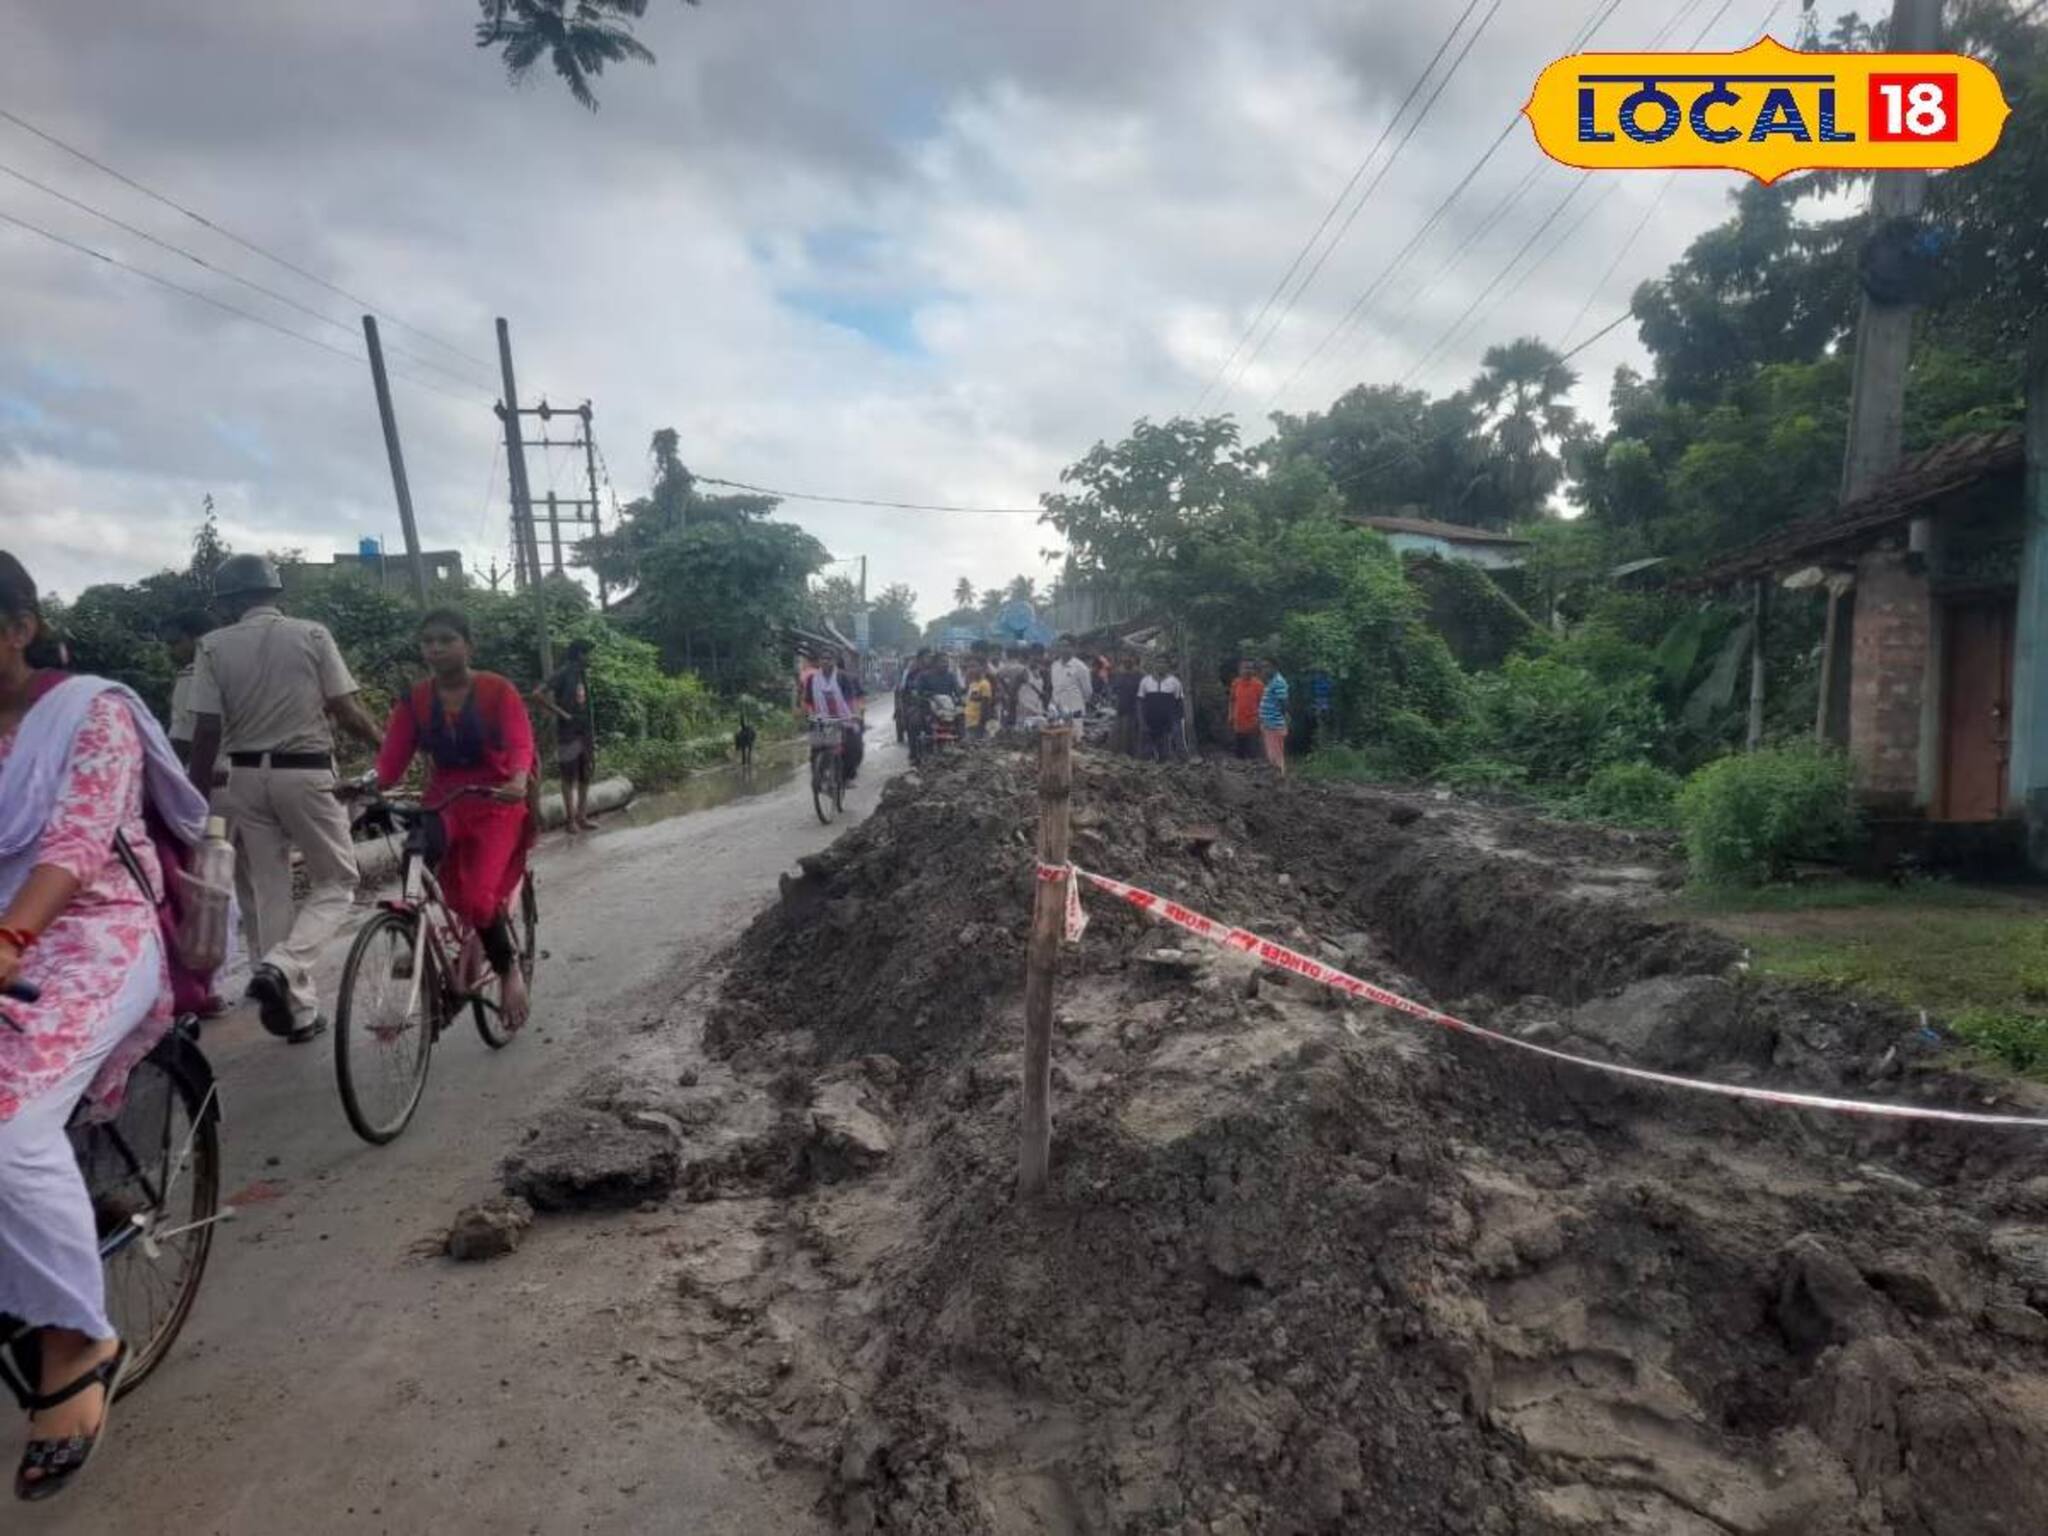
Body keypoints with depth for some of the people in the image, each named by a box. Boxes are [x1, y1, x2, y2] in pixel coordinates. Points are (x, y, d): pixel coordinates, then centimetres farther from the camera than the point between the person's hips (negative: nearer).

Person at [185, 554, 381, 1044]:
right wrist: (387, 745, 11)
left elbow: (206, 732, -3)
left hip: (246, 776, 3)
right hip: (305, 772, -2)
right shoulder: (311, 634, -2)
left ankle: (299, 1009, 15)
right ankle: (281, 967, -14)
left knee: (265, 893, 11)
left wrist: (196, 798, 4)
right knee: (336, 882, 10)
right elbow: (346, 710, -6)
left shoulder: (214, 646, 1)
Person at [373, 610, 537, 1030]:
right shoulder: (414, 700, 3)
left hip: (496, 806, -3)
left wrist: (518, 782, -42)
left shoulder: (498, 691, -7)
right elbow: (391, 760, -5)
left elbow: (521, 744, -20)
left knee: (480, 899, -18)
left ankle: (509, 969, 9)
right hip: (443, 805, 3)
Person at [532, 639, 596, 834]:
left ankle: (582, 817, 18)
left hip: (584, 732, 7)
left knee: (585, 777, 10)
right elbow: (538, 695, -20)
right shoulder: (564, 673, -10)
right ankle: (570, 819, 6)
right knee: (569, 777, 0)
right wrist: (562, 714, -18)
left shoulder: (582, 674, 13)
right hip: (568, 733, -7)